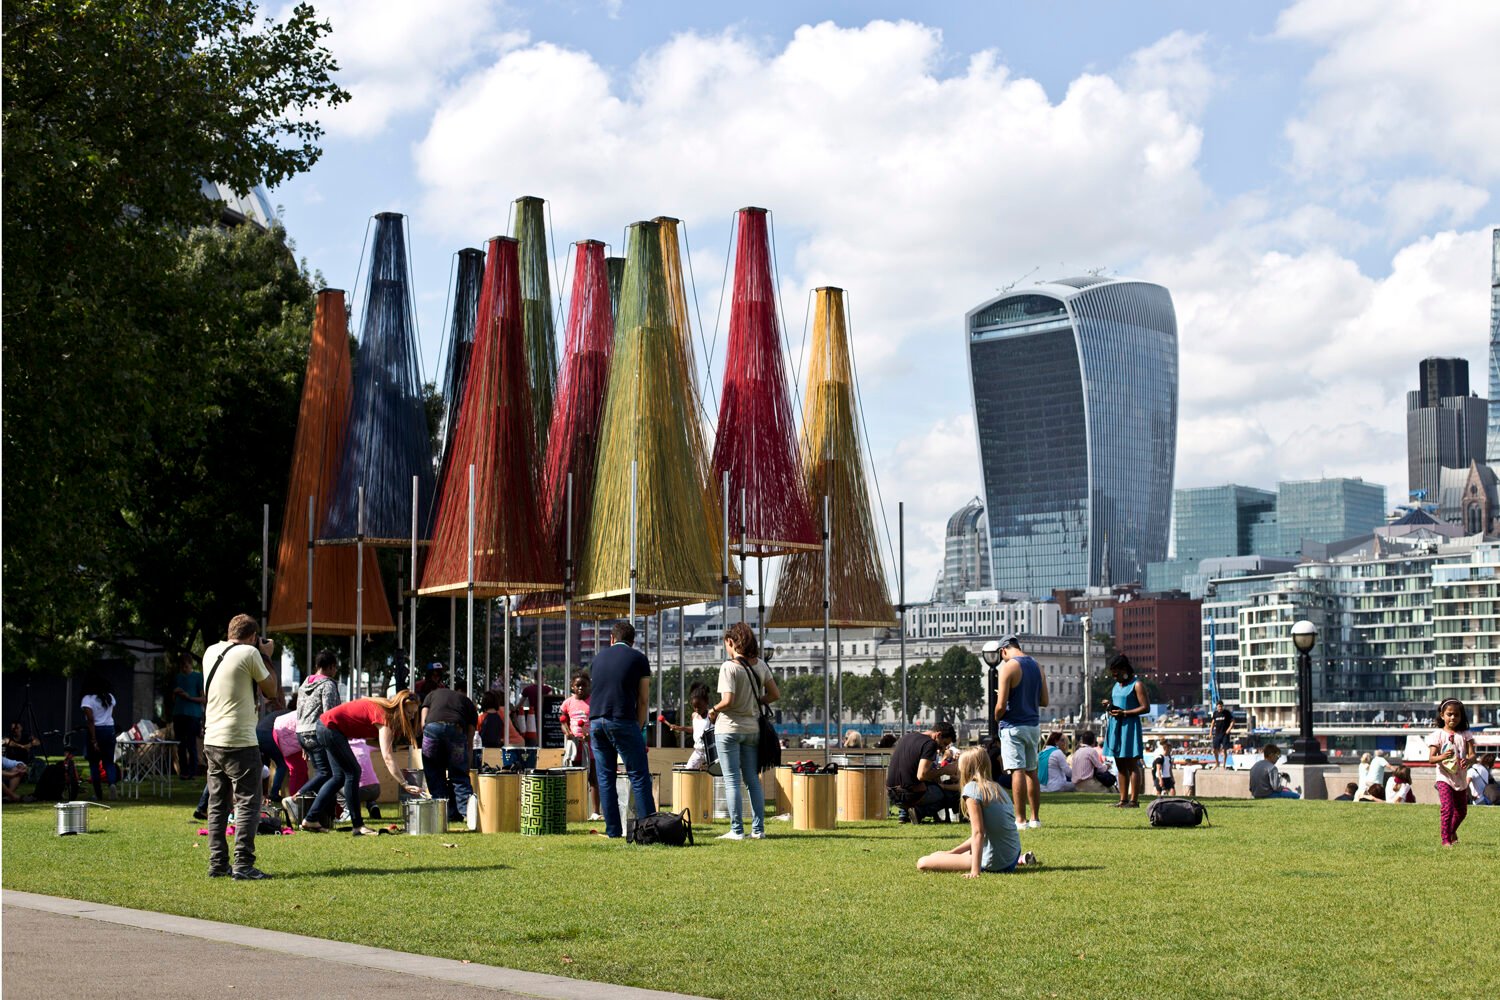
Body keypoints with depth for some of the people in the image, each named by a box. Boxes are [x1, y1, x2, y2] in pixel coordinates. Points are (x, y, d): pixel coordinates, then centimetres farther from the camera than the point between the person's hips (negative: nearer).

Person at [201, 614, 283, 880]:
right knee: (248, 803, -4)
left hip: (212, 741, 7)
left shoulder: (211, 652, 11)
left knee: (217, 805, 12)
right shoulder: (249, 653, -10)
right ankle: (243, 865, -10)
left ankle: (217, 864, 12)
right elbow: (271, 690, 0)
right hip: (240, 742, -7)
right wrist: (266, 657, 9)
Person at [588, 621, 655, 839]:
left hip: (596, 721, 4)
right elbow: (643, 700, 4)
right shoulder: (638, 659, 6)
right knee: (639, 776, -1)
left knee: (605, 778, 7)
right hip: (623, 721, -4)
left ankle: (613, 830, 6)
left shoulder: (598, 657, 18)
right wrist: (639, 727, 12)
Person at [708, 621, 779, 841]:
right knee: (753, 779, 12)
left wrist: (713, 711, -5)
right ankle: (758, 829, 12)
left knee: (732, 781, 0)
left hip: (729, 728, -6)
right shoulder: (760, 665, 3)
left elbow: (727, 701, -23)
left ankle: (737, 830, 0)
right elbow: (775, 695, 7)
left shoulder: (729, 667, -15)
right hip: (752, 728, 6)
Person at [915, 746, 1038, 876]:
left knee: (922, 863, -16)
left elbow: (978, 833, -19)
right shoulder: (997, 788, 12)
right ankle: (1020, 860, 19)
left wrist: (975, 871, -24)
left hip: (994, 863, -9)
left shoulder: (972, 788, -12)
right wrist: (952, 852, 17)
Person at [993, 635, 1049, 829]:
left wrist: (996, 717, 3)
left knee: (1017, 772, -6)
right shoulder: (1037, 666, 8)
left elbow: (1001, 705, -16)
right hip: (1034, 725, 6)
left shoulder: (1008, 667, -12)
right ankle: (1035, 818, 15)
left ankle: (1020, 819, -7)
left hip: (1014, 726, -6)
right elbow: (1044, 701, 11)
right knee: (1031, 771, 13)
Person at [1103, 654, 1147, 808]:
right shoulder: (1117, 685, 16)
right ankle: (1123, 799, 13)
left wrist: (1124, 713, -19)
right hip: (1116, 726, 8)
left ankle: (1134, 800, -7)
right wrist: (1109, 706, 6)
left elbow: (1145, 707, -13)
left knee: (1131, 765, -7)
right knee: (1120, 765, 9)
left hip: (1130, 725, -8)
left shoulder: (1136, 684, -8)